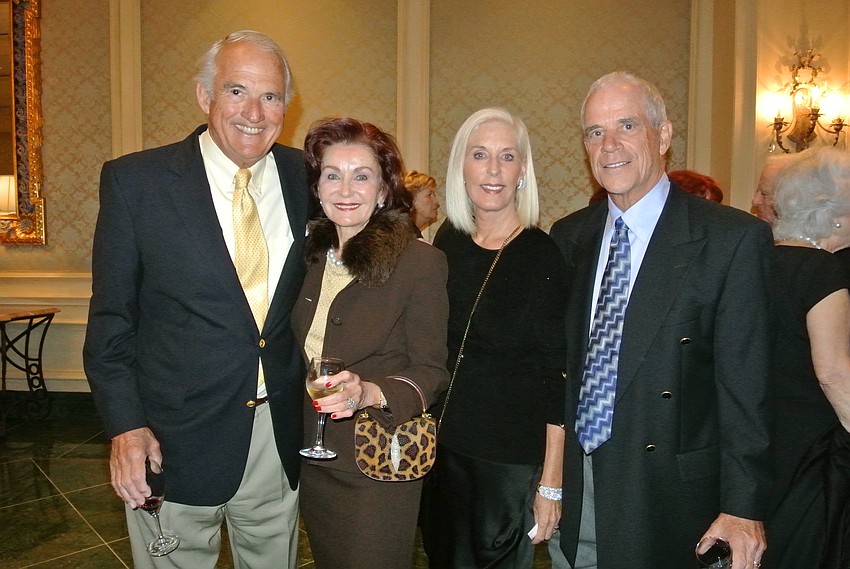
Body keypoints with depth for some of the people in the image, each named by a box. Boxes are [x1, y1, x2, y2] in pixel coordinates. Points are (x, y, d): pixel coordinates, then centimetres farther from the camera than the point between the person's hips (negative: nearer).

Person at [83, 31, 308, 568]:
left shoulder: (305, 177, -1)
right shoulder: (134, 181, -9)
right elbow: (111, 318, -4)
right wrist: (125, 425, -10)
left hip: (281, 437, 3)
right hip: (174, 442, -2)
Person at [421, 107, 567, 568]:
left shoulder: (546, 256, -12)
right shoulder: (447, 242, 1)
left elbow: (558, 379, -12)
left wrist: (551, 483, -13)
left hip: (512, 459, -4)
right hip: (440, 447, 5)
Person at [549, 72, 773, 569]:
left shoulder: (735, 238, -10)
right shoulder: (568, 237, 4)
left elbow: (744, 387, -11)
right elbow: (559, 359, 7)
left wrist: (743, 508, -12)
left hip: (667, 494, -4)